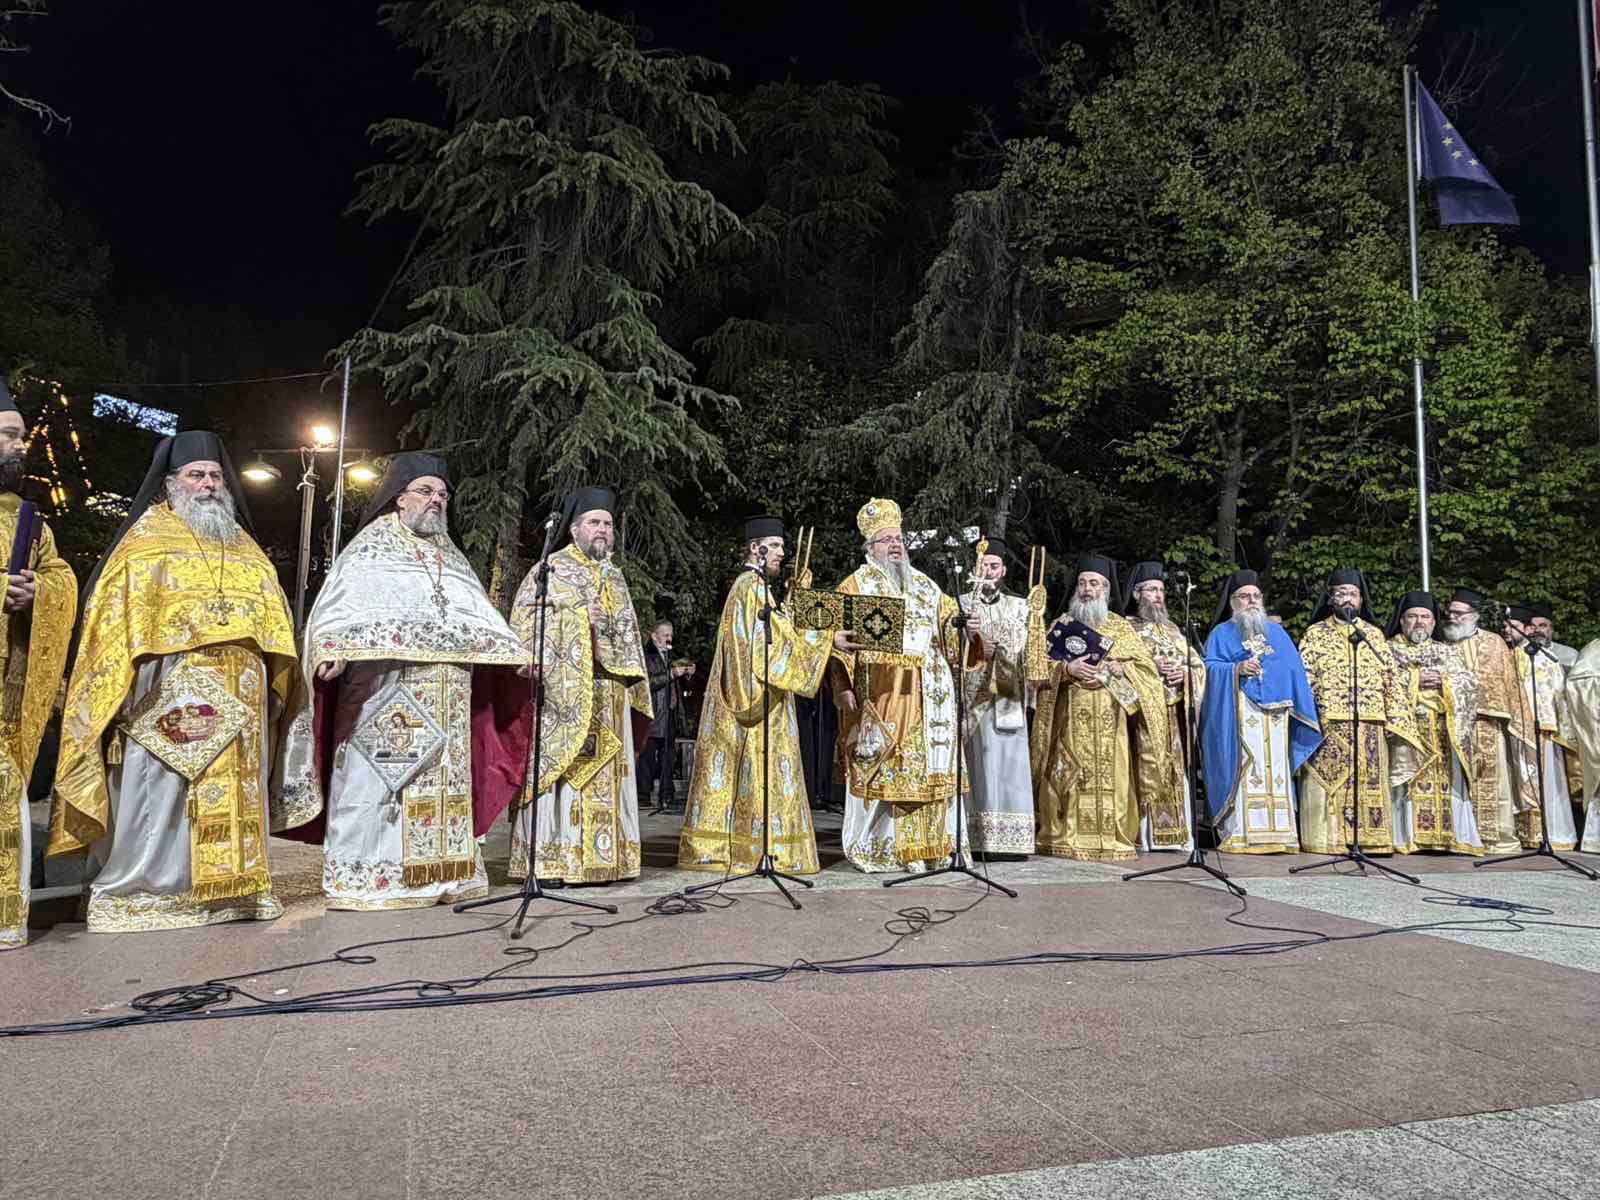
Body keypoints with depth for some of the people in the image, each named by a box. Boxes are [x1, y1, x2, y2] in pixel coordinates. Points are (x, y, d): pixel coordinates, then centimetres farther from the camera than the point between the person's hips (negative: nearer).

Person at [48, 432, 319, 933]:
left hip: (235, 700, 4)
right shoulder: (146, 541, 6)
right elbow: (116, 614, -3)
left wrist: (276, 678, 8)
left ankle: (231, 884, 11)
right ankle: (138, 891, 2)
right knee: (158, 788, -6)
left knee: (233, 792, 5)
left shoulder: (244, 549, 20)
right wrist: (131, 677, -15)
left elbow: (271, 621, 19)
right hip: (167, 695, -4)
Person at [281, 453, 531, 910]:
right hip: (384, 688, -6)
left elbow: (479, 615, 20)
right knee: (381, 775, -8)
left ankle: (438, 873, 11)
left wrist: (513, 652, 7)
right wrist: (334, 650, -25)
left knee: (441, 779, 5)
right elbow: (338, 604, -8)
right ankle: (368, 878, -4)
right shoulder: (370, 546, 4)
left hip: (446, 696, 6)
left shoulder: (451, 556, 22)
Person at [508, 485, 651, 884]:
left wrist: (632, 682, 13)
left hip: (607, 695, 6)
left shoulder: (615, 577, 20)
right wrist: (536, 668, -18)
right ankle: (547, 860, -5)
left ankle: (598, 858, 8)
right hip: (562, 690, -6)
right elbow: (526, 621, -5)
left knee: (603, 773, 4)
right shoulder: (551, 569, 3)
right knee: (557, 765, -8)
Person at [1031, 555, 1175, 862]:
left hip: (1110, 720, 1)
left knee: (1111, 776, -5)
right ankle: (1066, 838, -2)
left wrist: (1117, 669, -11)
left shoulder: (1121, 626, 14)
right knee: (1069, 776, -6)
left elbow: (1146, 665, 6)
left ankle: (1113, 838, 1)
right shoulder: (1062, 624, 13)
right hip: (1071, 719, 0)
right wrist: (1067, 668, -14)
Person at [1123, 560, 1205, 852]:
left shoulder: (1172, 628, 21)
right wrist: (1151, 667, -15)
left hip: (1174, 710, 5)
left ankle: (1174, 833, 7)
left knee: (1174, 769, 3)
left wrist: (1184, 672, -4)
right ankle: (1144, 835, -7)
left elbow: (1198, 663, 17)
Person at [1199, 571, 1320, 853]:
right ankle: (1239, 834, -11)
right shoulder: (1222, 633, 12)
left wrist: (1299, 703, 4)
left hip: (1275, 711, 4)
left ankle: (1279, 833, 1)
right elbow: (1209, 667, 1)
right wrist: (1236, 669, -16)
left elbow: (1295, 670, 16)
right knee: (1242, 771, -11)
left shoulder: (1277, 632, 22)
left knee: (1277, 769, -1)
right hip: (1239, 713, -3)